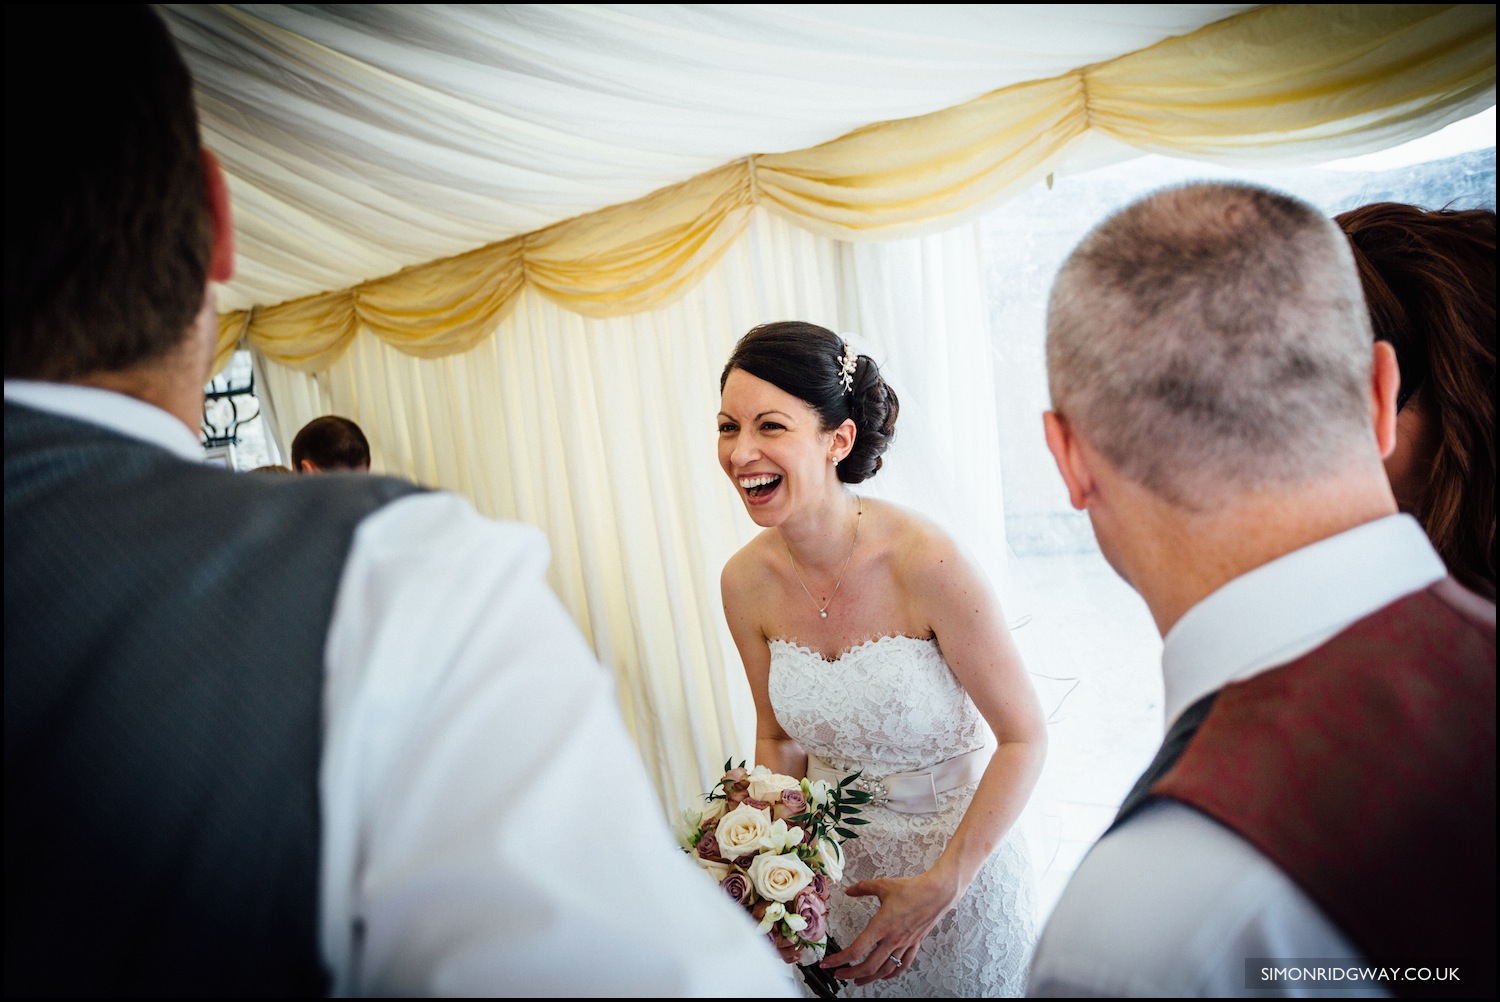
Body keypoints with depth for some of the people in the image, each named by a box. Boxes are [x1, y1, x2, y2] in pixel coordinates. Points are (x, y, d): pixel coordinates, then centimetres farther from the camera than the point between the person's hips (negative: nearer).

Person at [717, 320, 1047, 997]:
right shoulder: (745, 582, -13)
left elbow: (1024, 737, -19)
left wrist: (944, 883, -24)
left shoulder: (924, 562, -28)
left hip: (956, 854, -3)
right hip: (834, 862, 4)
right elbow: (778, 738, 1)